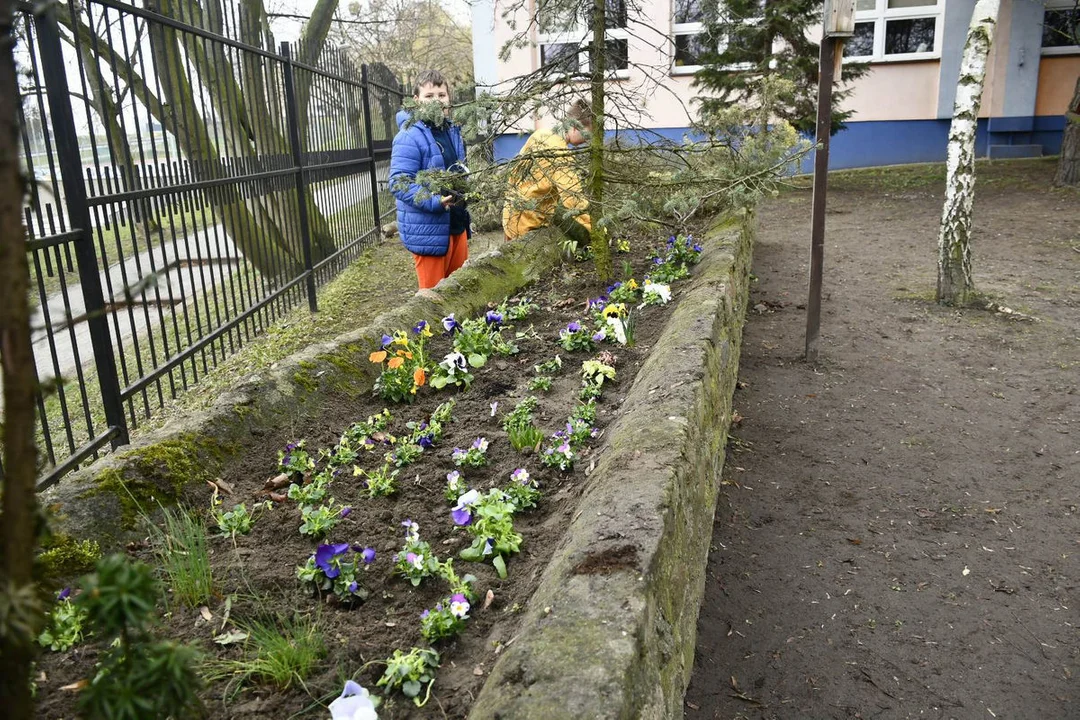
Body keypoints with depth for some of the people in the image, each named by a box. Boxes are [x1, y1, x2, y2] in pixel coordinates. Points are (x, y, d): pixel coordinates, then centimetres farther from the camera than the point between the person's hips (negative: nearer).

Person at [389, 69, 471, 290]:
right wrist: (435, 202, -32)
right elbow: (399, 183, -22)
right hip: (429, 231, -8)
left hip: (457, 226, 8)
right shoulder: (409, 137, -15)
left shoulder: (452, 131, 11)